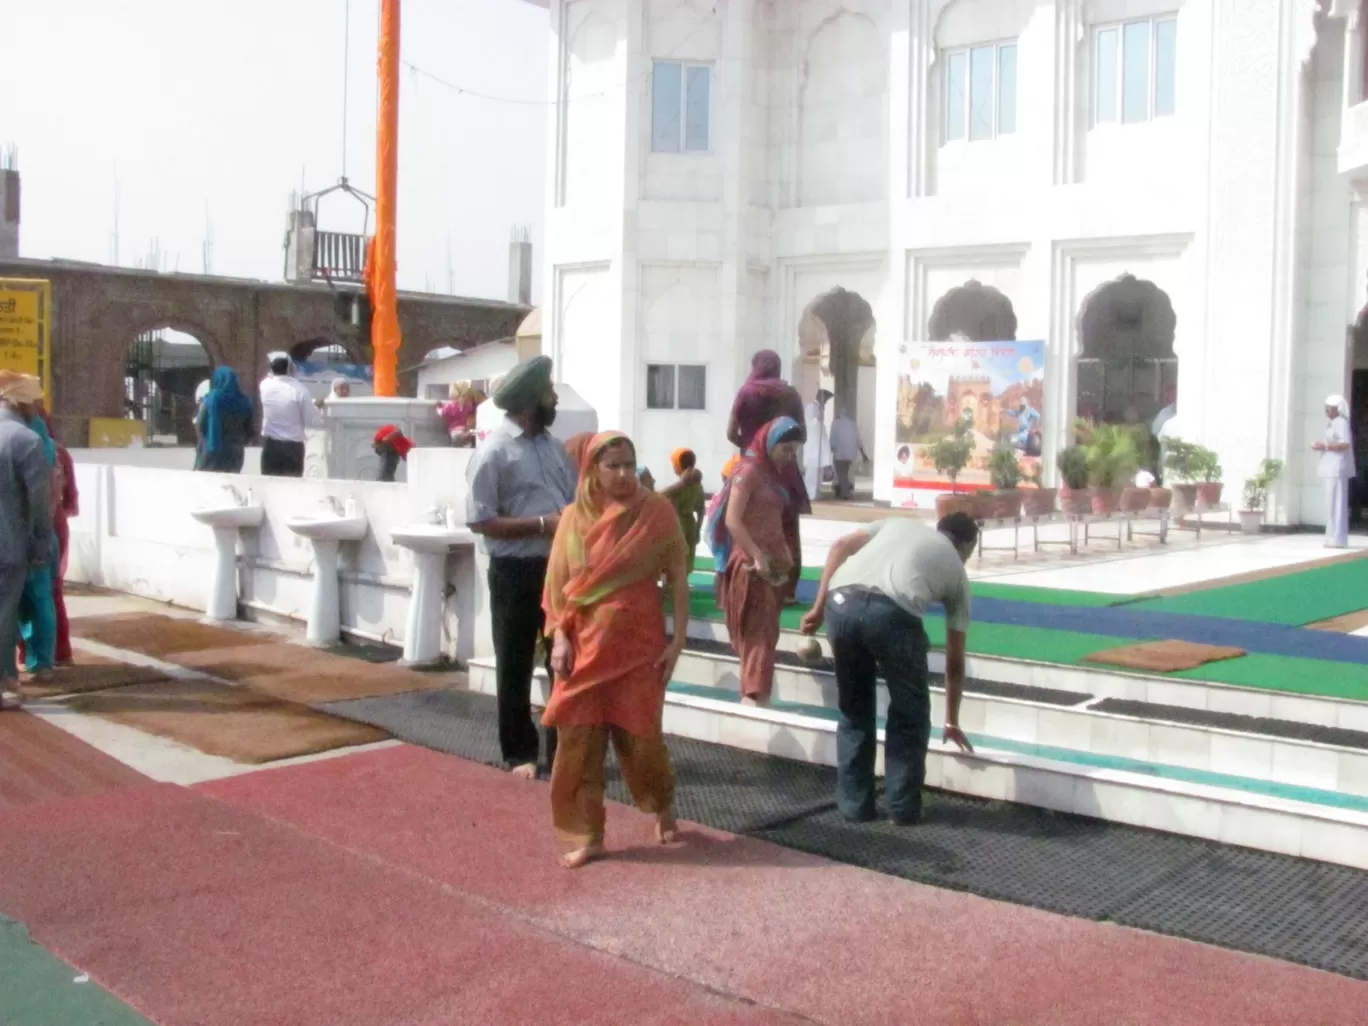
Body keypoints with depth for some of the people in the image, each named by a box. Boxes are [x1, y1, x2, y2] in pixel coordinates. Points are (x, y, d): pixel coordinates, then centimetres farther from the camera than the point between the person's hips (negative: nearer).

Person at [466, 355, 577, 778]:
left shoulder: (554, 447, 10)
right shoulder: (494, 451, -12)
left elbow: (576, 501, 15)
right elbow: (480, 521, -15)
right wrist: (542, 525, -18)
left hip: (560, 567, 6)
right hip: (516, 572, -6)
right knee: (516, 667, 8)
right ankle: (520, 753, 21)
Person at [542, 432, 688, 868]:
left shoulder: (657, 512, -5)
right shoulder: (575, 518, 2)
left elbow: (678, 579, -2)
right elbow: (557, 583, 5)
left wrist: (678, 639, -7)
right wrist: (559, 638, -4)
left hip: (639, 642, -2)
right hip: (586, 644, 2)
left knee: (639, 735, 5)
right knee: (578, 740, 2)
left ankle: (662, 807, 34)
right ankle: (586, 835, 15)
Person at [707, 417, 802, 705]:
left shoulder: (774, 474, 15)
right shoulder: (749, 471, -10)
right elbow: (732, 520, -17)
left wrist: (784, 556, 4)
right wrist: (757, 557, -21)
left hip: (772, 564, 8)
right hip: (750, 564, -8)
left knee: (764, 631, 10)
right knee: (758, 632, -10)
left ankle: (752, 695, 17)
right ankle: (754, 697, -10)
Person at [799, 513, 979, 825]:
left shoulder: (900, 523, 36)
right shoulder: (958, 573, 30)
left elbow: (841, 547, 16)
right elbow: (954, 662, 35)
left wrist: (819, 608, 16)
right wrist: (952, 721, 46)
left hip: (842, 604, 3)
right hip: (892, 612, -3)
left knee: (853, 710, 23)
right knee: (910, 713, 22)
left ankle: (854, 804, 28)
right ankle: (903, 807, 26)